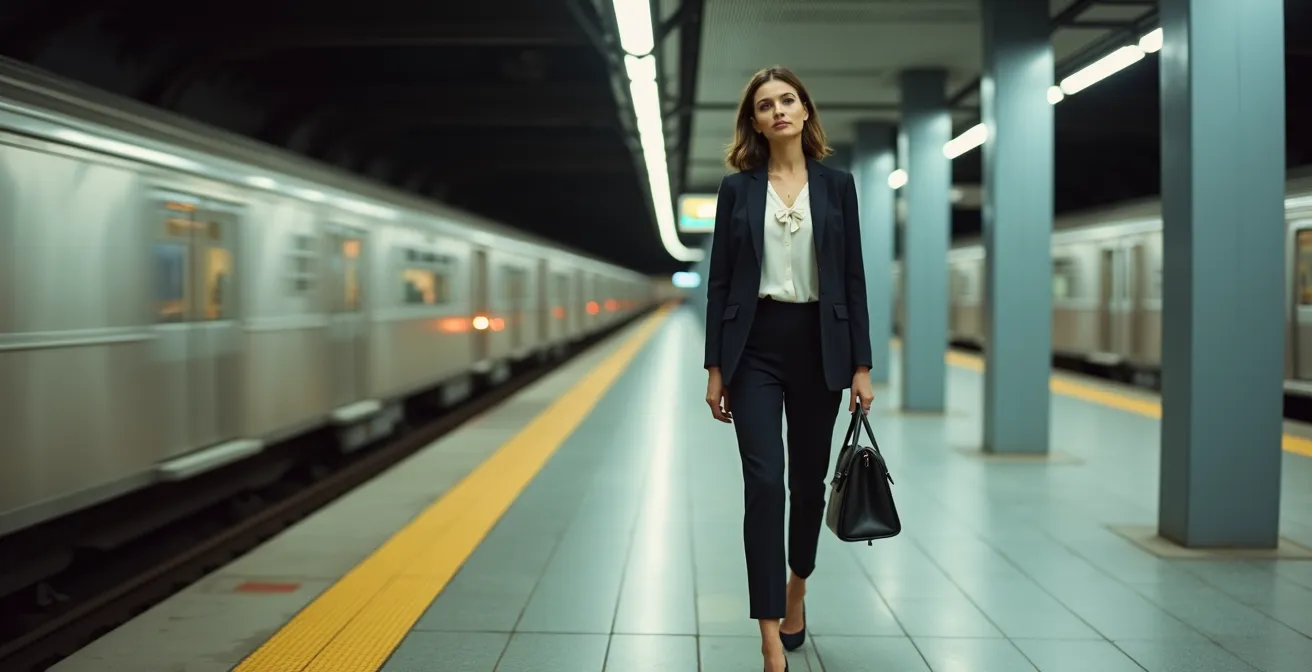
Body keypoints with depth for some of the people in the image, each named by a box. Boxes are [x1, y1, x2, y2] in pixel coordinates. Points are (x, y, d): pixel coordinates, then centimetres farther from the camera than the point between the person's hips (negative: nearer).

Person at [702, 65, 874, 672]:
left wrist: (861, 365, -1)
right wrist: (715, 368, -2)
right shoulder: (736, 188, 3)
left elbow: (853, 278, 3)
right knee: (763, 484, -10)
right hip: (755, 347, -1)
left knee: (808, 479, 13)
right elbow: (719, 281, 2)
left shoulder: (837, 184, 5)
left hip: (818, 346, 2)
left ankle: (797, 590, 40)